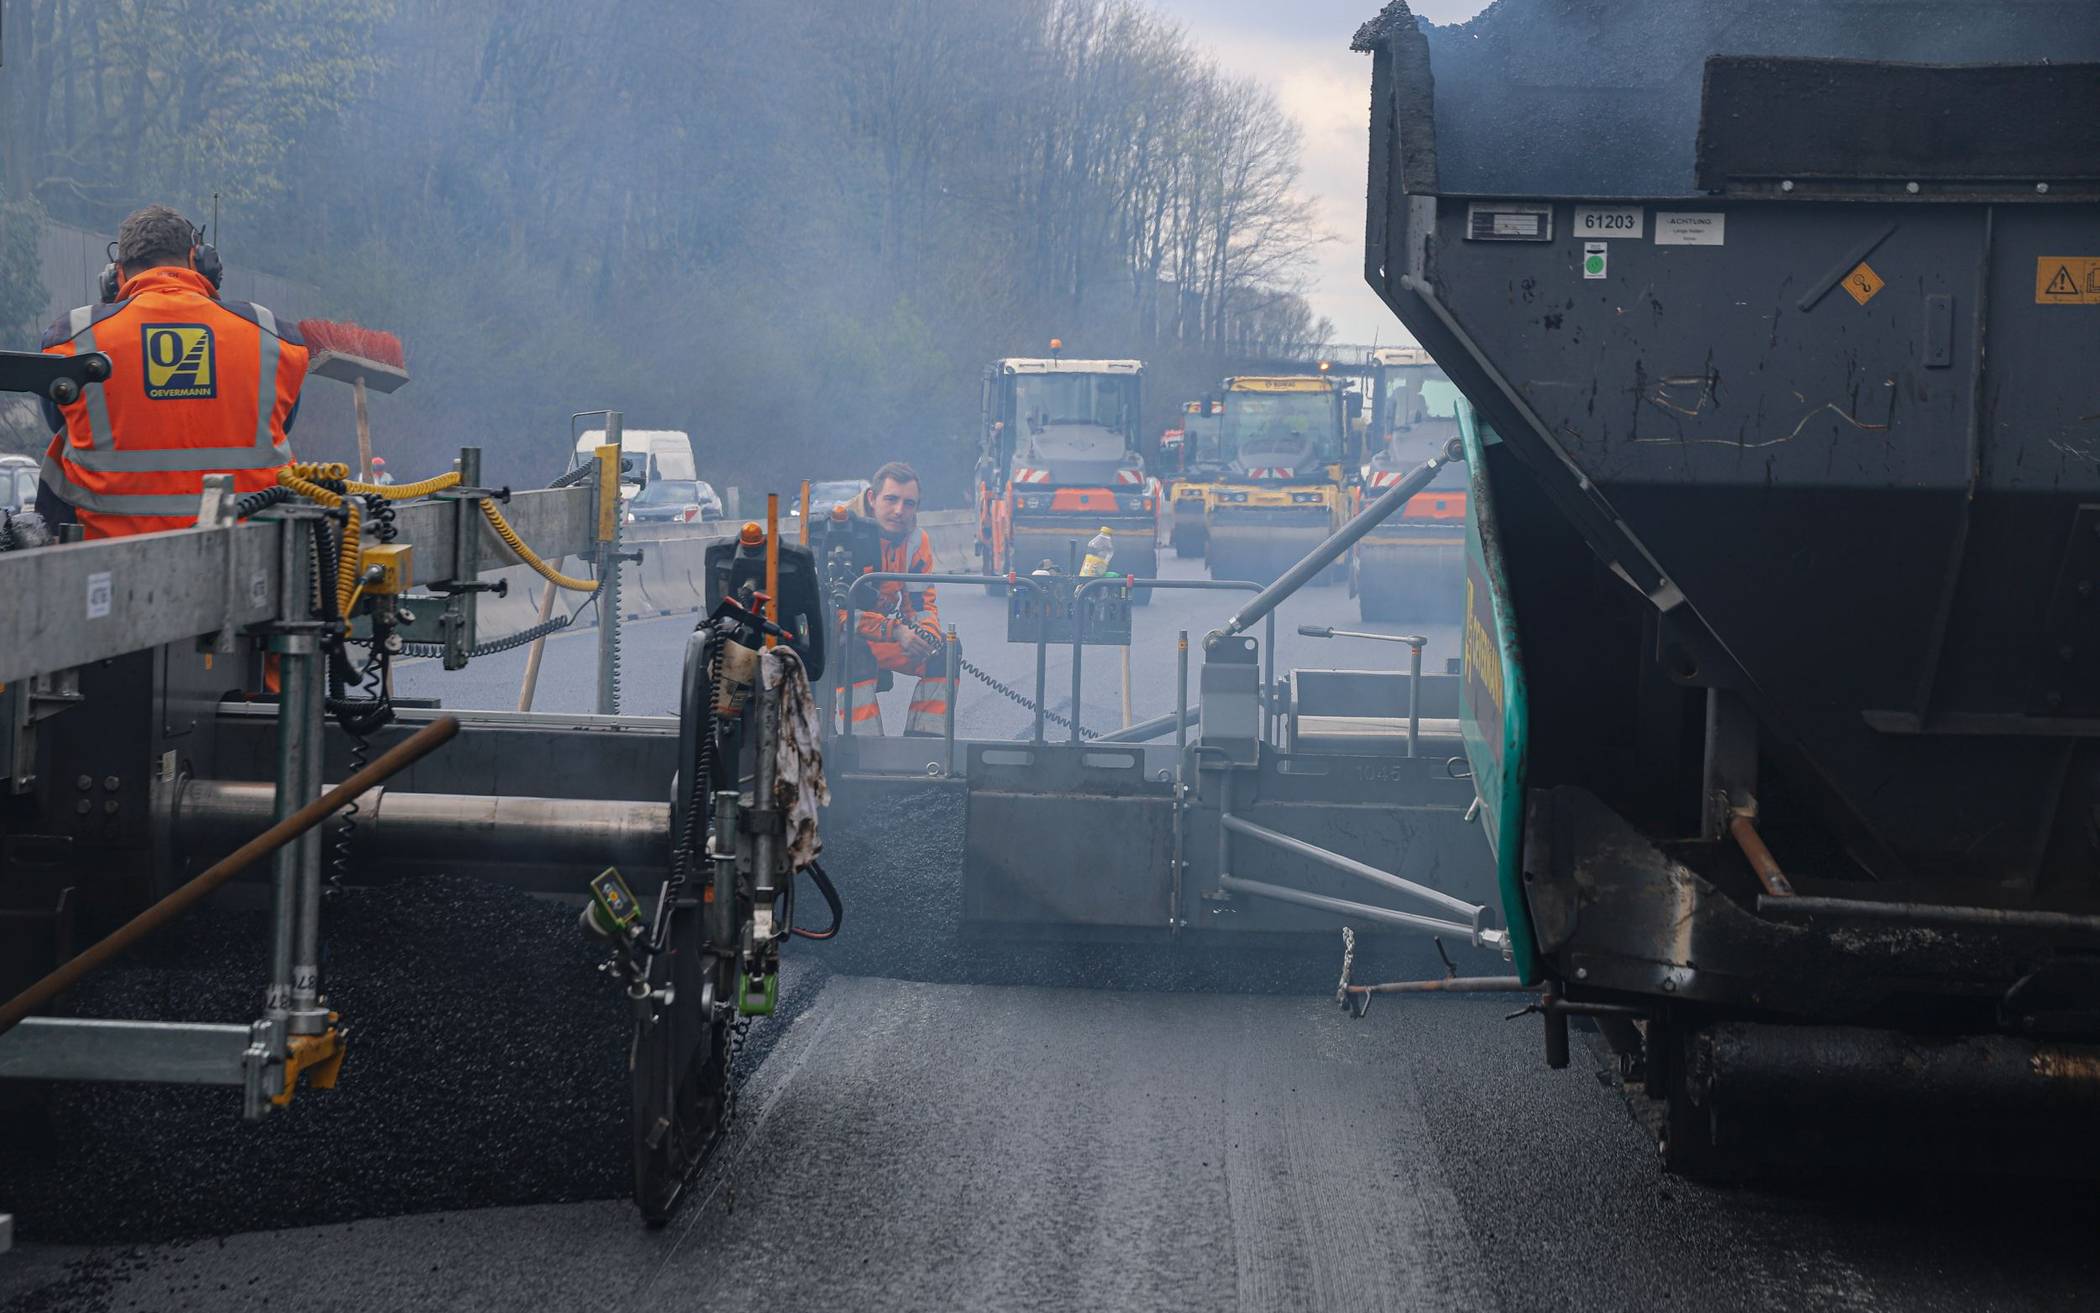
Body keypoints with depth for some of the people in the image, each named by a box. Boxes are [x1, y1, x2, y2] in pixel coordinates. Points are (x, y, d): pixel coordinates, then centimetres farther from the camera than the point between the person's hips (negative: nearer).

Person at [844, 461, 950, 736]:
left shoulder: (917, 541, 0)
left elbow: (922, 602, 4)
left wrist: (926, 636, -21)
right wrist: (896, 632, -32)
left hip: (883, 635, 7)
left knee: (944, 652, -10)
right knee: (854, 653, -37)